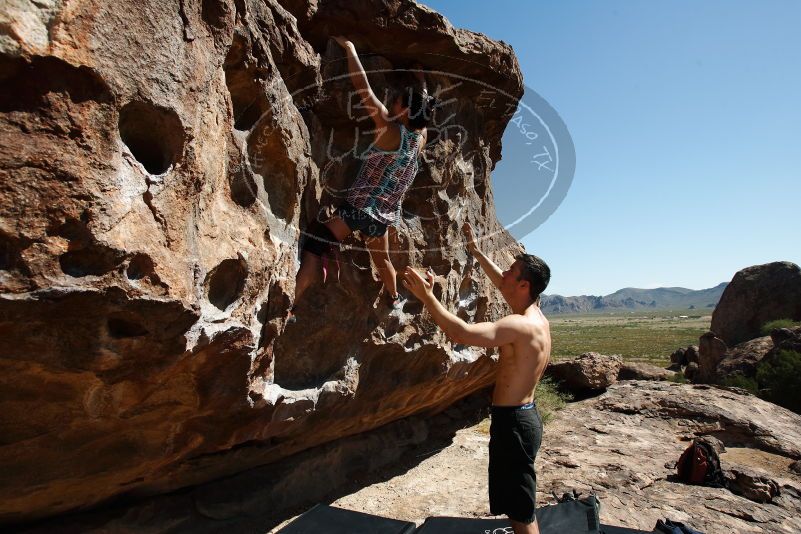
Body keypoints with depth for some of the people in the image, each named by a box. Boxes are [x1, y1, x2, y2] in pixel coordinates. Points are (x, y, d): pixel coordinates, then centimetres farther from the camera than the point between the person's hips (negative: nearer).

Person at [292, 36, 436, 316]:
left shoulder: (391, 130, -11)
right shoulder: (421, 136, 5)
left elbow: (363, 87, -11)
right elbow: (424, 109, 27)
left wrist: (349, 47, -2)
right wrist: (422, 83, 41)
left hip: (360, 207, -7)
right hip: (384, 216, 7)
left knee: (314, 246, -10)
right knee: (382, 259, 30)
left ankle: (289, 305, -22)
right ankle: (395, 300, 48)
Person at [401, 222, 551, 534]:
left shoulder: (520, 326, -25)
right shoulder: (537, 317, 5)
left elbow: (461, 334, -35)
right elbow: (502, 284, 20)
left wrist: (427, 297, -28)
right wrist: (475, 251, 23)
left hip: (512, 421, -10)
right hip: (523, 415, 10)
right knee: (518, 505, 26)